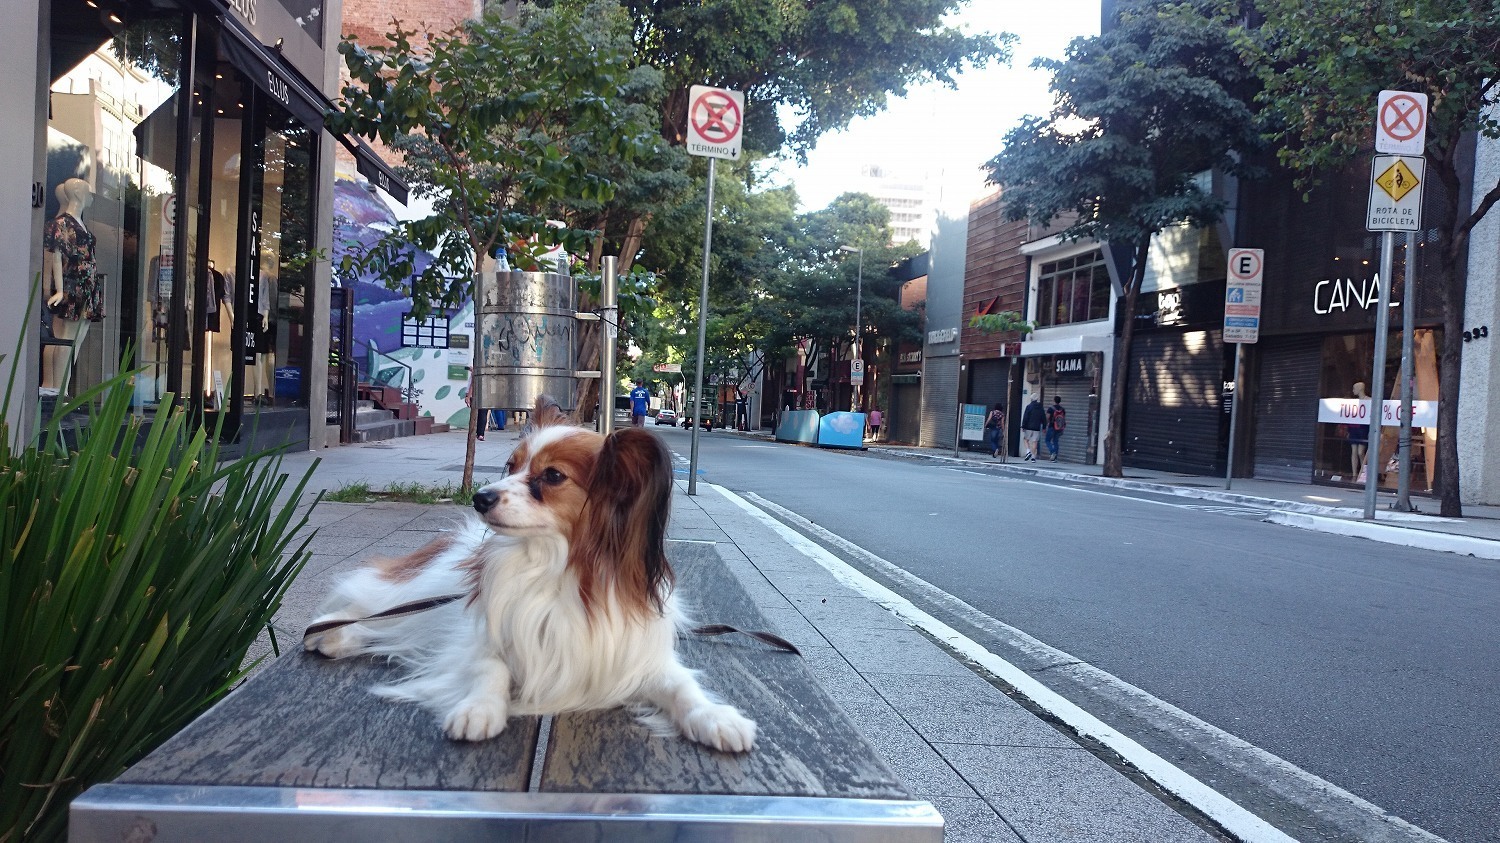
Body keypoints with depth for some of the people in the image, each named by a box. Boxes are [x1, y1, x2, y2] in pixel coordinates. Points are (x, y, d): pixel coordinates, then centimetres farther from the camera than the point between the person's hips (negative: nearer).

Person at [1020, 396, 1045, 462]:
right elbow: (1044, 419, 11)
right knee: (1034, 442, 5)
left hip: (1028, 427, -3)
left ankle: (1028, 451, -10)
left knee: (1025, 439, 12)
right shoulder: (1041, 408, 7)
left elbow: (1025, 418, -10)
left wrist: (1023, 426, -7)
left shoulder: (1029, 406, -6)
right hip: (1037, 428, 3)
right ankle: (1033, 457, 3)